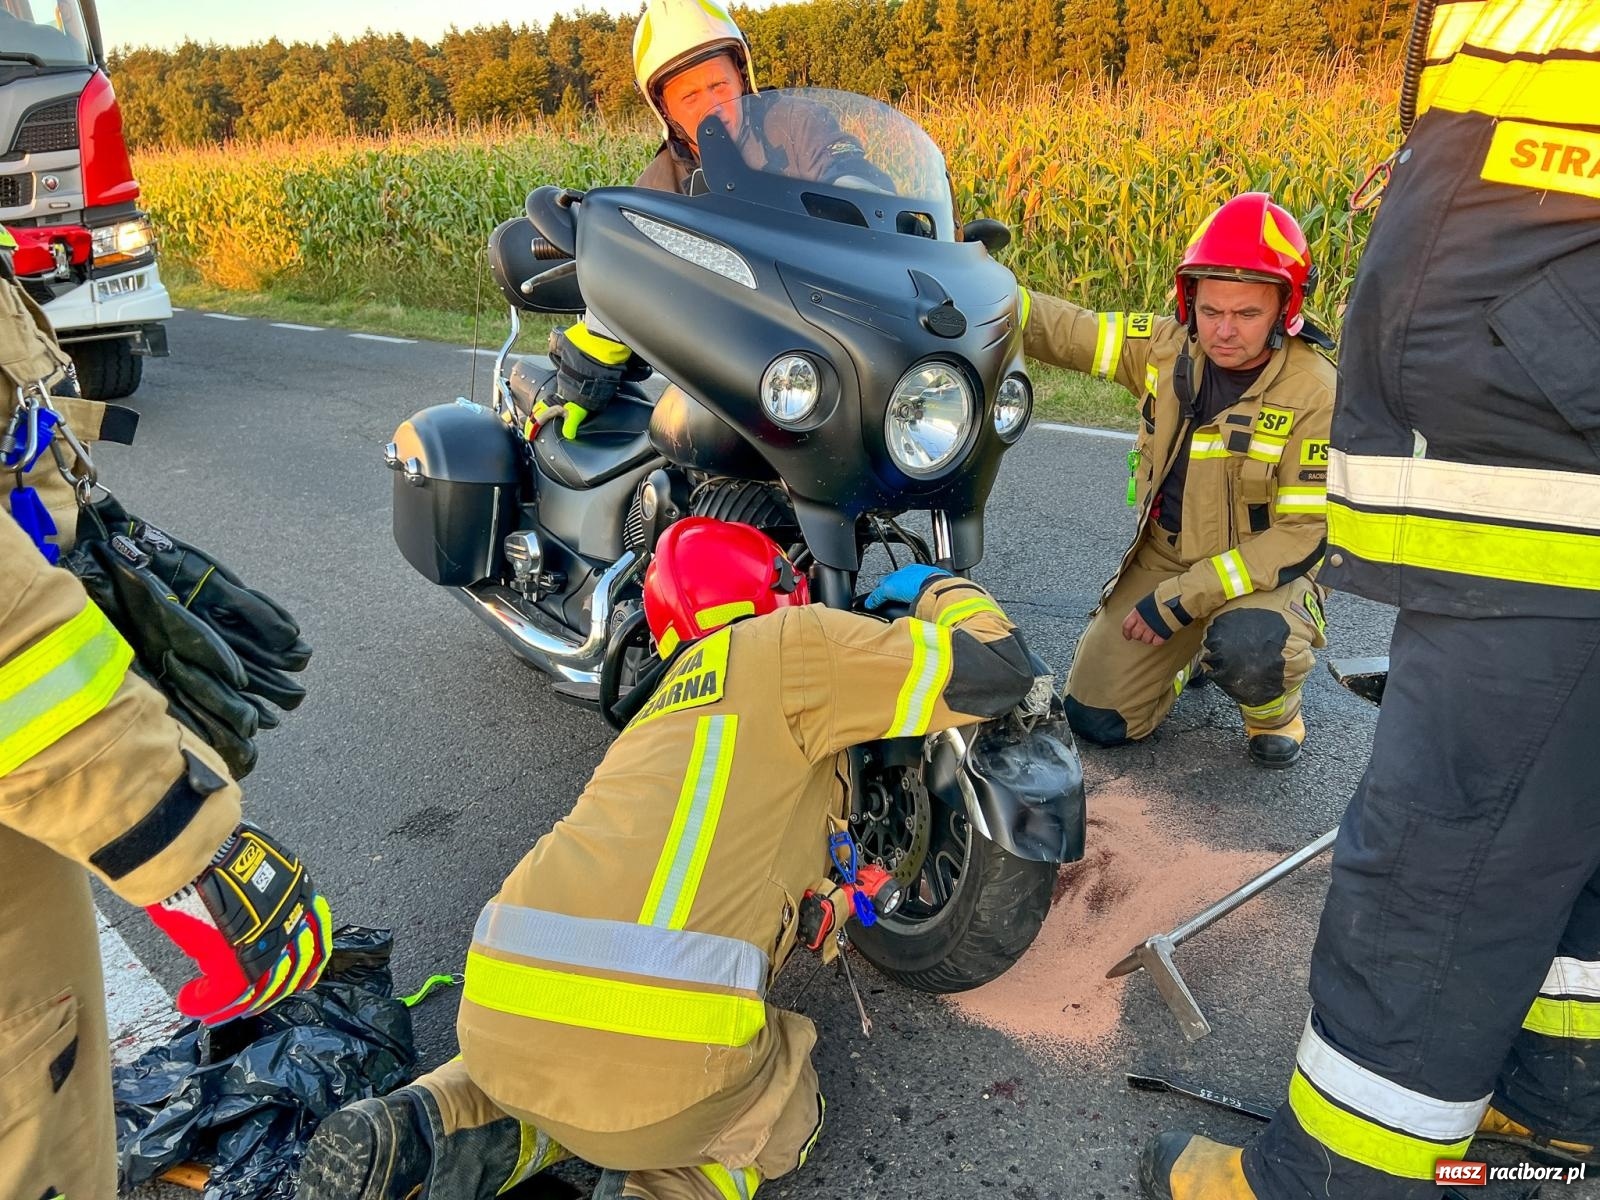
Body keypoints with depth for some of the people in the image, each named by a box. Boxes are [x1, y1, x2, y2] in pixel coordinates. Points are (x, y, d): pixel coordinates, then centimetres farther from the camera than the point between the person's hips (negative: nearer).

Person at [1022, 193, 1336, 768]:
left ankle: (1273, 710, -1)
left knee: (1245, 650, -39)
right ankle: (1195, 648, 30)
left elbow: (1305, 533, -20)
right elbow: (1059, 329, -3)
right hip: (1162, 555, 5)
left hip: (1265, 569, -4)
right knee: (1094, 720, 1)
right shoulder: (1167, 348, -8)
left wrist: (1184, 598, -24)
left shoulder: (1316, 395, -20)